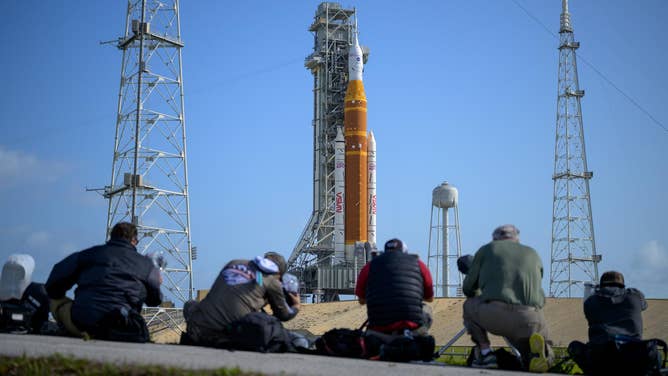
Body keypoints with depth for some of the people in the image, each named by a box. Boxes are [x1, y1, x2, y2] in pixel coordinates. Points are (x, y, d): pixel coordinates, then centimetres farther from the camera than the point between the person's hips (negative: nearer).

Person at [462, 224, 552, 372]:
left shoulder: (487, 249, 21)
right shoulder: (533, 254, 28)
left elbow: (468, 289, 25)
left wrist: (481, 297, 48)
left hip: (494, 315, -2)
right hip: (530, 321, 2)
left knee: (469, 305, 32)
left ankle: (485, 354, 12)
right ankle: (537, 349, -9)